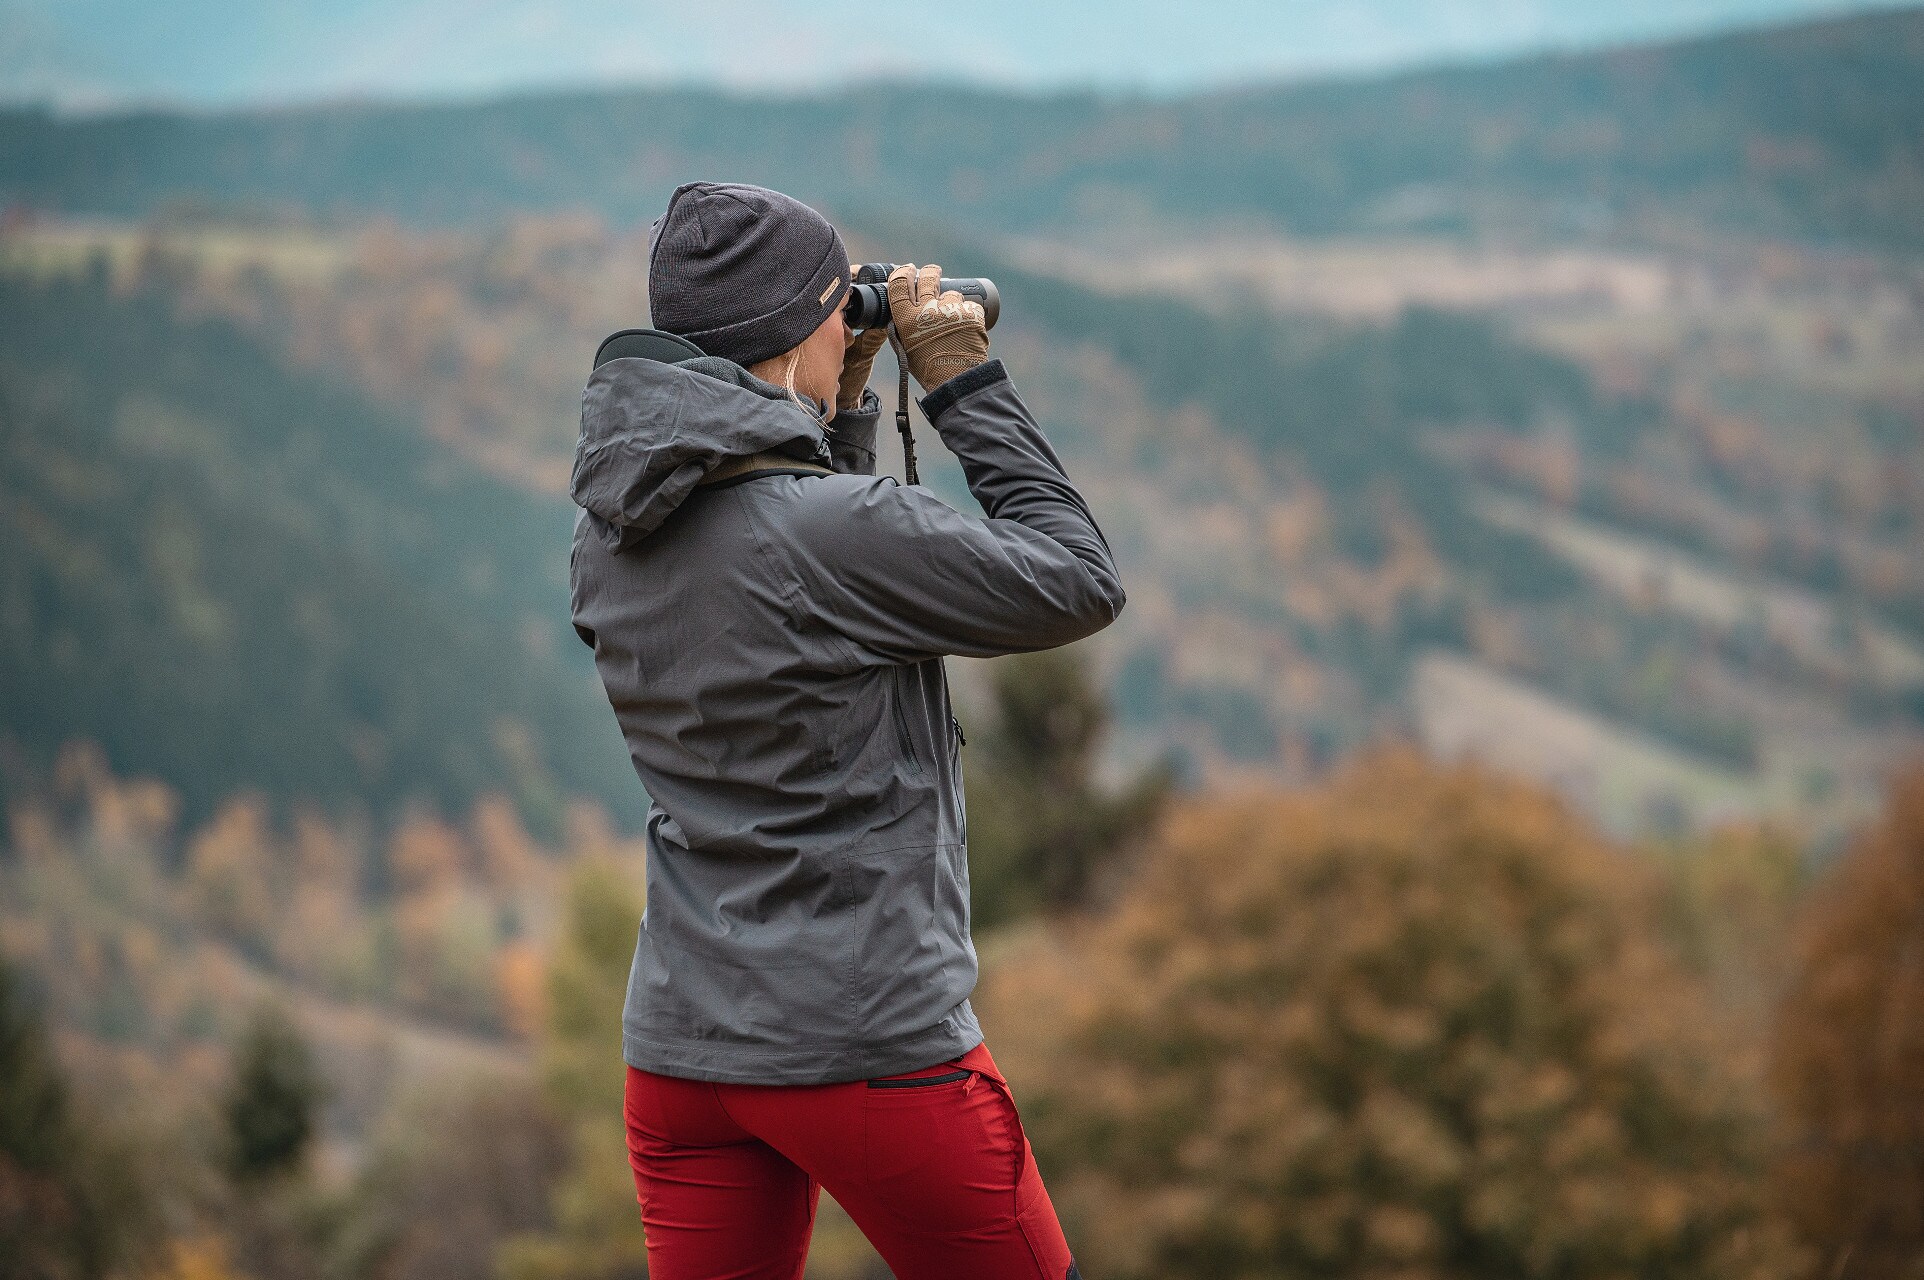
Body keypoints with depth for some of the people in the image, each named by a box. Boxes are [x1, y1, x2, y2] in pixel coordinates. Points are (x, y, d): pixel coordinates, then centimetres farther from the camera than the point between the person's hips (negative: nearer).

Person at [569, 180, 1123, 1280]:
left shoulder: (615, 530, 3)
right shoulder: (838, 528, -19)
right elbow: (1082, 587, -8)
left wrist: (844, 397, 15)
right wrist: (964, 381, -3)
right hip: (871, 1049, -7)